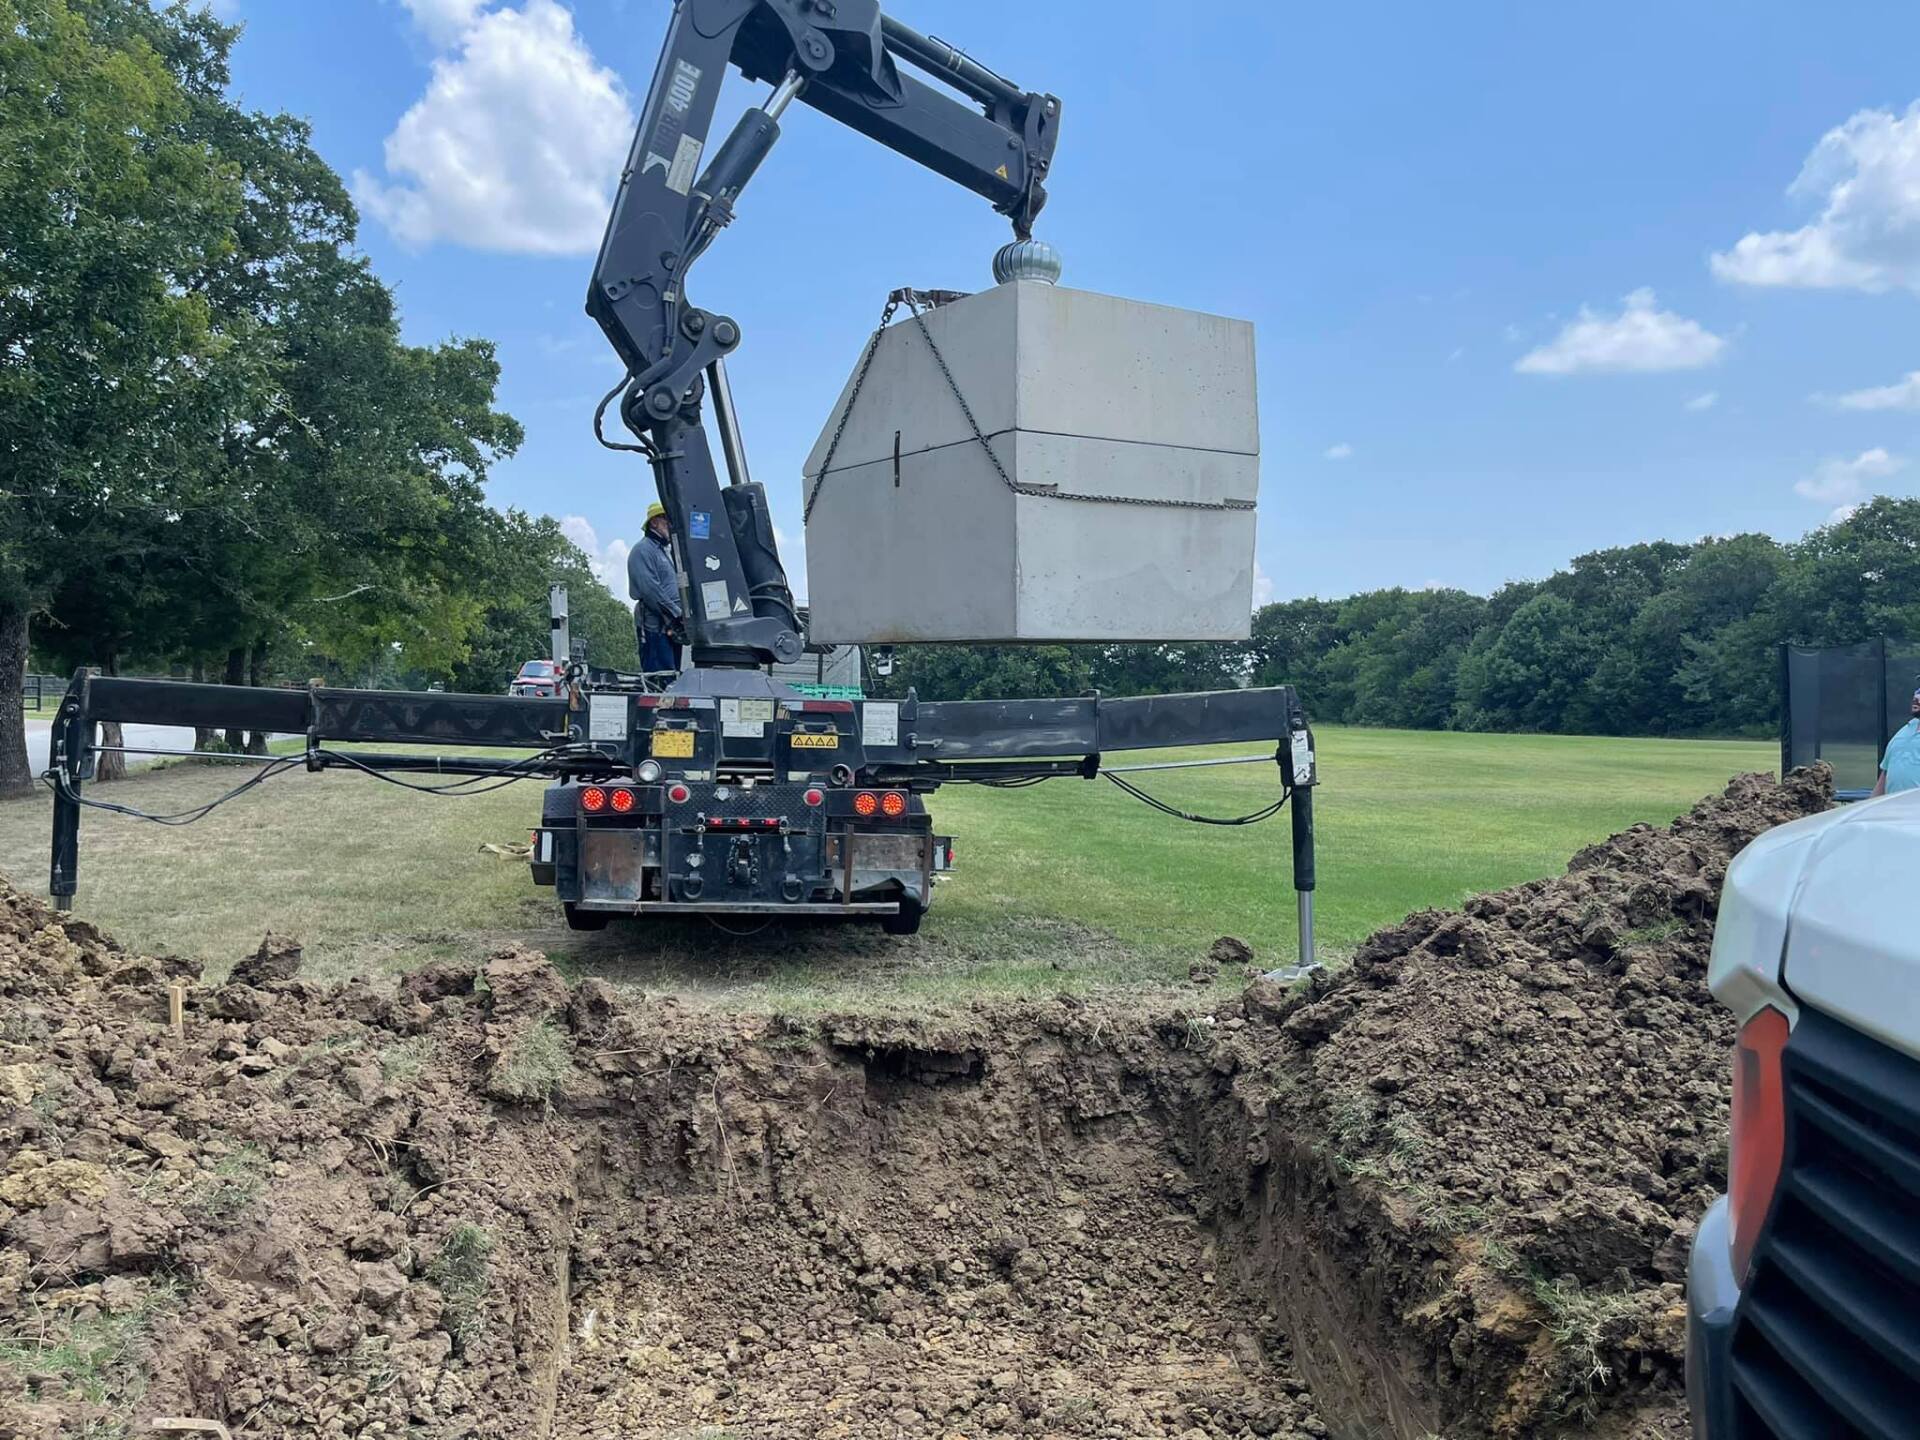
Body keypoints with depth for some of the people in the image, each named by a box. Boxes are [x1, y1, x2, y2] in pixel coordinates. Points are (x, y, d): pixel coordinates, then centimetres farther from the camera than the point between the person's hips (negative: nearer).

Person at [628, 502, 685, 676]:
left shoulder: (667, 552, 24)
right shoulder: (643, 550, -5)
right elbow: (650, 590, -16)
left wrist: (682, 616, 9)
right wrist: (677, 615, -17)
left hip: (671, 628, 9)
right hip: (655, 627, -9)